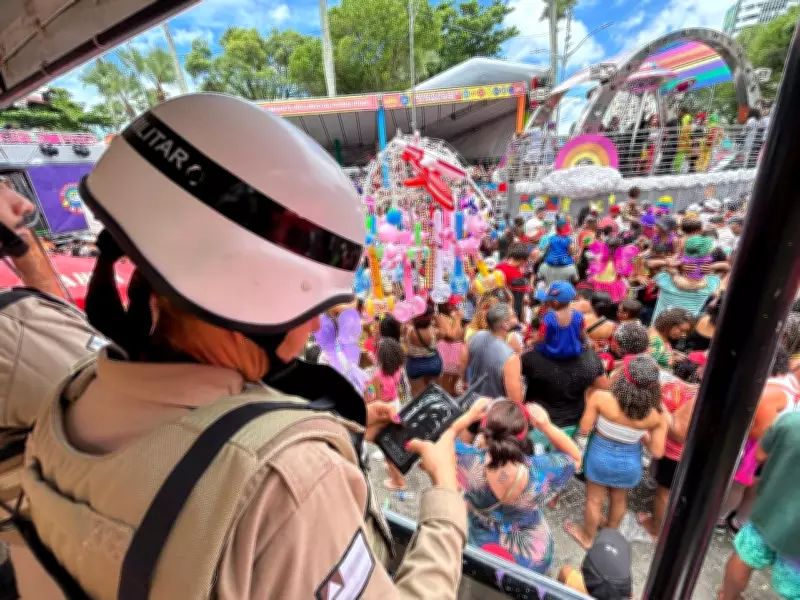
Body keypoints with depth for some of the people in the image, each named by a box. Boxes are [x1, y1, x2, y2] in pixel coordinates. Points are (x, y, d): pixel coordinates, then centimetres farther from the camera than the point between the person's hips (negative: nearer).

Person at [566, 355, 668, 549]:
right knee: (619, 500, 30)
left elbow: (584, 429, -19)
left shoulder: (600, 398, -30)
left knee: (594, 500, 23)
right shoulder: (657, 416, -21)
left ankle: (587, 537, 46)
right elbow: (657, 452, -13)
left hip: (600, 456, -2)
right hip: (629, 462, 2)